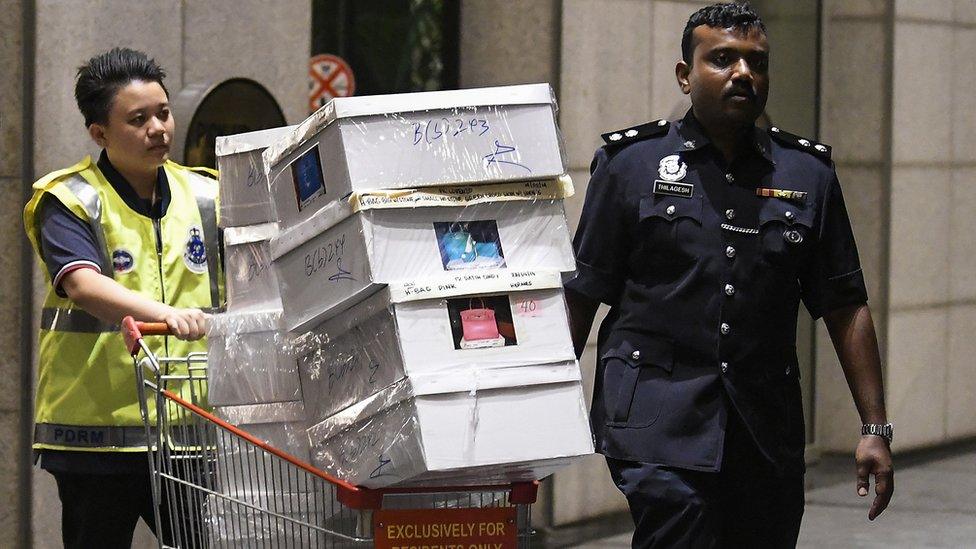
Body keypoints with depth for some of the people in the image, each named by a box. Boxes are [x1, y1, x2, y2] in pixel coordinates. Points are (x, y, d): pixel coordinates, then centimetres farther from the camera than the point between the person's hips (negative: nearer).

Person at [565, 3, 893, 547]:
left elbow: (846, 308, 12)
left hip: (768, 425, 3)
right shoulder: (631, 163, 5)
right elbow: (581, 295, 6)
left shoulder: (809, 173, 11)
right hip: (657, 415, -3)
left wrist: (875, 427, 7)